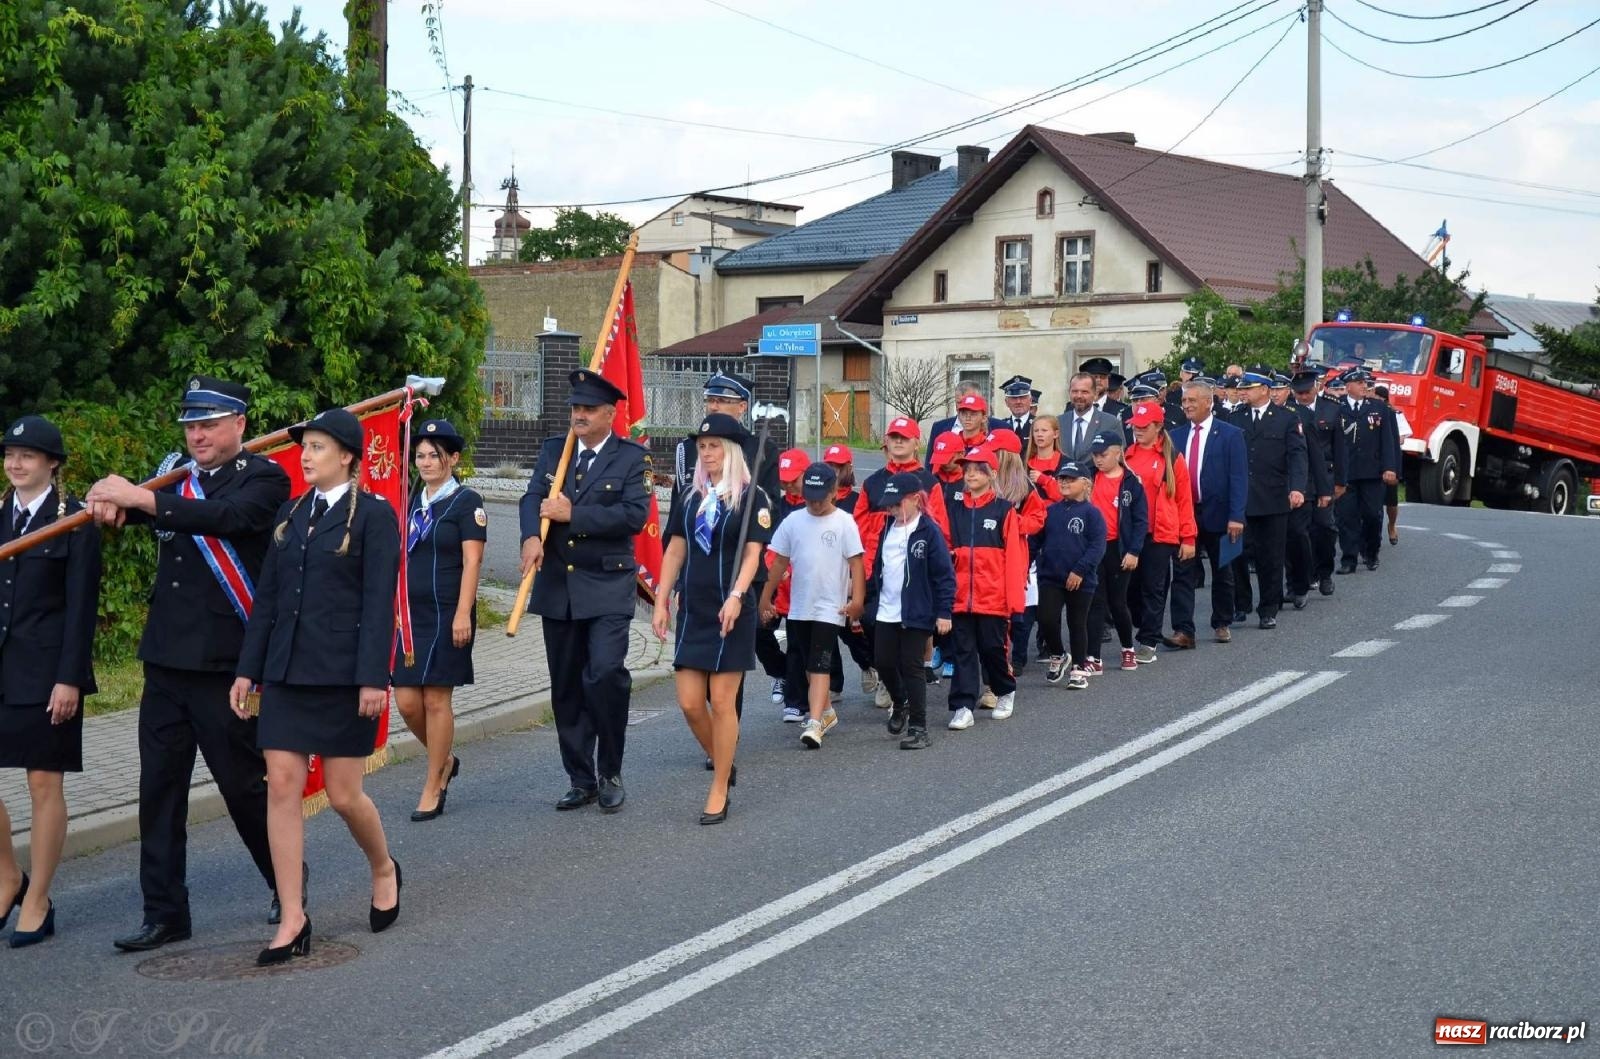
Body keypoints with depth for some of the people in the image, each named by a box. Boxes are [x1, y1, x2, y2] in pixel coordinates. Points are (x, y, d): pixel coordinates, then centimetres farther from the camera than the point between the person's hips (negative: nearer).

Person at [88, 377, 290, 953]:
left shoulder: (264, 477, -6)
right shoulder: (178, 479, 15)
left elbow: (228, 517, -24)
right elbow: (132, 506, 7)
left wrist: (141, 496, -29)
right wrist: (110, 498, -17)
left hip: (225, 663, -6)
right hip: (165, 661, 6)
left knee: (243, 782, 4)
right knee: (159, 788, 6)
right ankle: (164, 912, 14)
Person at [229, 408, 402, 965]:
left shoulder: (373, 515, -5)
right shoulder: (291, 514, 12)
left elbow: (379, 602, -11)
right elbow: (267, 595, 13)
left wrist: (373, 678, -17)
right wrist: (248, 669, 9)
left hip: (342, 674, -5)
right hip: (287, 672, 5)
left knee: (344, 794, 1)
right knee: (281, 787, -1)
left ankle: (384, 868, 31)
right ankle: (292, 919, 5)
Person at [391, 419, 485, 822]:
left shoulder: (466, 502, -5)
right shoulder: (413, 501, 13)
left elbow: (471, 562, -11)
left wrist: (463, 614, -17)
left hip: (447, 614, -6)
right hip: (412, 613, 6)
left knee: (436, 699, -2)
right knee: (406, 701, 3)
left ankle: (433, 787, 9)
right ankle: (444, 761, 27)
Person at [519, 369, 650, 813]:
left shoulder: (632, 457, -2)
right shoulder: (552, 451, 10)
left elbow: (635, 514, -14)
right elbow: (533, 499, -2)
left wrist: (572, 515, -17)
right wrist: (531, 536, -23)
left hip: (608, 586, -4)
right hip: (557, 587, 4)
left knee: (606, 673, -18)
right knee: (566, 688, 9)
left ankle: (610, 774, 0)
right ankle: (580, 780, 19)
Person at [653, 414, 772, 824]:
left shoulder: (752, 497, -3)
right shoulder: (689, 496, 11)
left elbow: (752, 552, -9)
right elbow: (675, 550, 12)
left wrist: (736, 596, -23)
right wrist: (661, 602, 7)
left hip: (730, 612, -5)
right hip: (692, 610, 5)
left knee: (721, 701, -3)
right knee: (690, 703, 1)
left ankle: (719, 791, 7)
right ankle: (723, 765, 25)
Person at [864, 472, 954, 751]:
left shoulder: (928, 531, -10)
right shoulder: (887, 531, 11)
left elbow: (944, 574, -11)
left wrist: (944, 612, -14)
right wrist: (868, 600, 18)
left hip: (916, 614, -6)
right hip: (886, 613, 6)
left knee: (912, 668, -3)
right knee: (884, 664, 8)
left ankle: (918, 728, 5)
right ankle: (900, 704, 37)